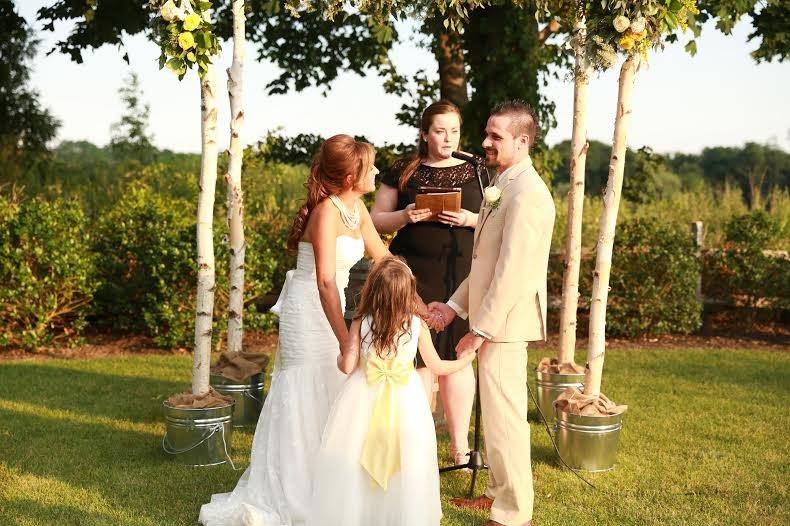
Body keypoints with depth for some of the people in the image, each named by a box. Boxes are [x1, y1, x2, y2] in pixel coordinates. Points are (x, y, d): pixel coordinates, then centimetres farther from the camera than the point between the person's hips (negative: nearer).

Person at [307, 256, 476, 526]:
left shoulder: (361, 322, -9)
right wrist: (464, 361, 23)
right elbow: (436, 367, 3)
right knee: (403, 467, 13)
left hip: (364, 399, 0)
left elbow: (347, 366, -6)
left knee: (353, 463, 13)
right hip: (406, 401, 0)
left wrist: (338, 356, 18)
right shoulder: (418, 325, -7)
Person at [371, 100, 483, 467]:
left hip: (463, 275, 1)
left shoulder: (474, 171, 9)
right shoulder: (404, 171, 6)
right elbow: (376, 220, 6)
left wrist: (471, 219, -11)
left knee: (457, 357, 6)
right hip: (415, 275, -1)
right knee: (420, 357, 0)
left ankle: (460, 444, 17)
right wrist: (405, 216, -13)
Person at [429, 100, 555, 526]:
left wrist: (480, 329, -19)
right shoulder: (504, 186, 15)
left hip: (505, 323, -10)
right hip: (493, 318, 10)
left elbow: (512, 271, -22)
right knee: (496, 412, 19)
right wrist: (456, 305, 14)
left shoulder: (526, 193, -18)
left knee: (504, 416, -2)